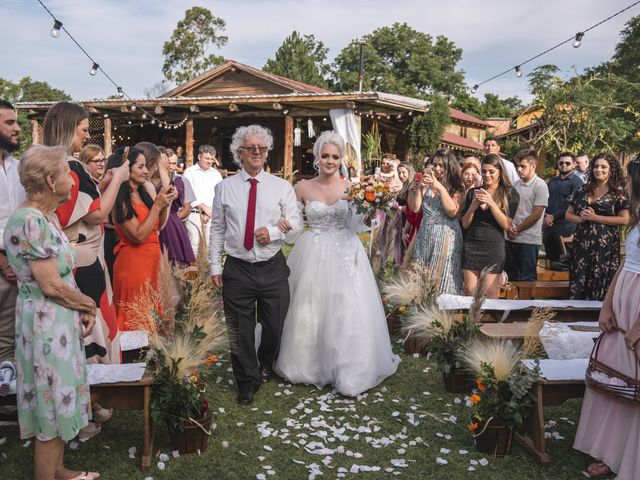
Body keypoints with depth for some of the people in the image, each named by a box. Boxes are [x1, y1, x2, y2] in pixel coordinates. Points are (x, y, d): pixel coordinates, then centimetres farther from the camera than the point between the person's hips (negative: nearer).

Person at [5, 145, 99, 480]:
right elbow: (52, 286, -21)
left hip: (60, 322, 9)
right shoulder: (30, 221, -21)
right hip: (46, 325, -9)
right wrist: (89, 304, -7)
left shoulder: (47, 217, 7)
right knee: (54, 406, 5)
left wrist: (82, 309, 1)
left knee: (58, 402, 19)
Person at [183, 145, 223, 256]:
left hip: (212, 215, 2)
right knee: (193, 246, -3)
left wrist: (209, 212, -4)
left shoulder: (216, 174, 14)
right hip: (194, 214, -2)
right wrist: (204, 207, -8)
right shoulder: (189, 172, 4)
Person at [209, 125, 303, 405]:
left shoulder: (282, 187, 3)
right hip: (237, 269, 0)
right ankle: (247, 381, 29)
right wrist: (215, 266, 2)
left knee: (274, 326, 12)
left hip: (273, 268, 1)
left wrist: (274, 231, -16)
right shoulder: (224, 187, 3)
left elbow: (296, 222, 3)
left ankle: (266, 367, 43)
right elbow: (217, 229, 5)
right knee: (240, 330, 8)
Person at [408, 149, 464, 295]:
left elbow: (452, 211, -14)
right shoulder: (426, 186, 9)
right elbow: (415, 208, 0)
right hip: (425, 236, 4)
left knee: (442, 278, 1)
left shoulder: (456, 188, 0)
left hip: (446, 237, -4)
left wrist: (440, 188, -15)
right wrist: (420, 186, -6)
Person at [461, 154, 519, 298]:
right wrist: (473, 205, -8)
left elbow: (506, 225, -7)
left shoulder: (510, 194, 2)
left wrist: (491, 203, -15)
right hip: (471, 244, 3)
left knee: (489, 294, -2)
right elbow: (465, 224, 8)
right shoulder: (473, 192, 11)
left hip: (494, 245, -3)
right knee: (470, 292, 2)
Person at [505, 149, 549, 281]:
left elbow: (536, 214, -13)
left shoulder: (540, 186, -9)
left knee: (526, 279, 3)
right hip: (511, 238, 6)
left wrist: (517, 229, -8)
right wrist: (508, 228, -4)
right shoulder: (516, 184, 10)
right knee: (509, 276, 13)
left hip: (529, 240, -6)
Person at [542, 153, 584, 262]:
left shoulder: (576, 182, -3)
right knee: (550, 257, 11)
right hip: (547, 225, 6)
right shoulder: (552, 181, 18)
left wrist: (554, 216, -12)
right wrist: (545, 216, -2)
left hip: (564, 226, -6)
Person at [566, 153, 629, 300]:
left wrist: (595, 218, -12)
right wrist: (581, 218, -7)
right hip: (581, 243, 4)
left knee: (600, 286, -1)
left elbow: (624, 219, -7)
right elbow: (568, 214, 15)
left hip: (605, 245, -4)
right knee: (578, 284, 4)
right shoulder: (583, 190, 11)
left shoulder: (617, 192, 0)